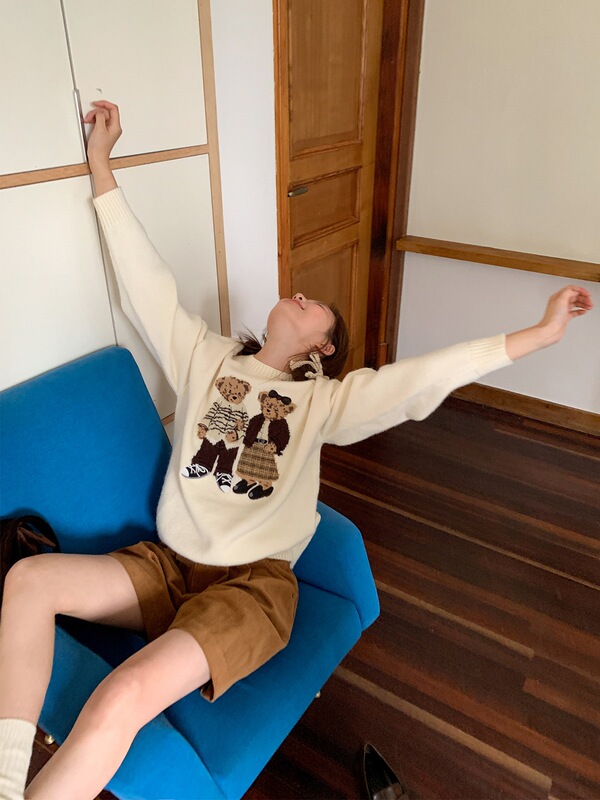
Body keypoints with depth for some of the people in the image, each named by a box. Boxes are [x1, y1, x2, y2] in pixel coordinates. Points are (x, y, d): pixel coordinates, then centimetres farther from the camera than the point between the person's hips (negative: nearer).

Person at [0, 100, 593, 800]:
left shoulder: (324, 398, 4)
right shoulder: (206, 356, 11)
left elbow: (432, 372, -4)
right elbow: (146, 280, 10)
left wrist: (544, 331, -9)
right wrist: (102, 163, 12)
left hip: (253, 583, -4)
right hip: (169, 564, 4)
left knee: (123, 699, -28)